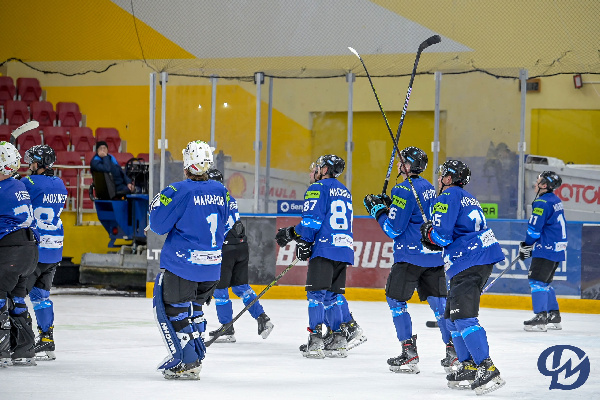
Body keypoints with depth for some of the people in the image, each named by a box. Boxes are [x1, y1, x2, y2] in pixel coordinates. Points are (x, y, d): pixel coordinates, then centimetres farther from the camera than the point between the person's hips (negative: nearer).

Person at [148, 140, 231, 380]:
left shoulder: (180, 192, -15)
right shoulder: (220, 192, 4)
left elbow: (159, 225, -10)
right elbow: (224, 227, 16)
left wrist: (156, 204, 8)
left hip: (181, 264, -6)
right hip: (211, 268, 6)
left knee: (172, 309, 3)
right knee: (194, 308, 21)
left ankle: (186, 362, -3)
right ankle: (196, 359, 23)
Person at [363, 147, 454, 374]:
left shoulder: (404, 190, -14)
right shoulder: (428, 188, 13)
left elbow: (393, 229, -15)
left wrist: (378, 210, -1)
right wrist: (389, 205, 17)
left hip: (411, 256, -8)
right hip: (434, 254, 8)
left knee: (396, 299, 4)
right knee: (438, 302, 10)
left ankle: (409, 355, -1)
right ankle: (453, 351, 6)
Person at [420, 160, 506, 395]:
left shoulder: (447, 198, -6)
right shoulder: (468, 199, 23)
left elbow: (441, 235, -15)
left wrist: (427, 232, 7)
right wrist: (434, 238, 18)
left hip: (470, 264, -10)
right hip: (483, 258, 10)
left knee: (463, 317, -16)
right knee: (452, 316, 16)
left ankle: (488, 370, -25)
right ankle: (469, 366, 16)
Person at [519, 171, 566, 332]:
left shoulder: (542, 203, -16)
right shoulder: (556, 201, 15)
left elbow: (534, 229, -16)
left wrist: (526, 245, 2)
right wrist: (529, 245, 20)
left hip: (547, 248, -10)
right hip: (558, 247, 10)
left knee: (537, 281, -9)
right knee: (545, 282, 17)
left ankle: (540, 318, -15)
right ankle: (554, 317, 19)